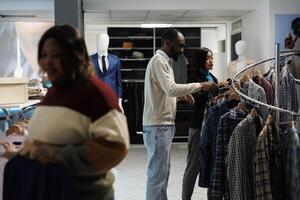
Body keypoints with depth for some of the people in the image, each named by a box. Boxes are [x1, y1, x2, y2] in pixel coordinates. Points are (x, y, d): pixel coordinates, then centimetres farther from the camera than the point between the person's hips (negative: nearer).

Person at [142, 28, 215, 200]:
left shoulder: (164, 61, 17)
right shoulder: (158, 61, -14)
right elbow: (171, 89, -26)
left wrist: (183, 93, 8)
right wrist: (199, 86, -20)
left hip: (164, 125, 10)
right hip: (158, 126, -10)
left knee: (162, 172, 15)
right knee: (157, 173, -6)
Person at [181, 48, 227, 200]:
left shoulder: (213, 78, 15)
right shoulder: (195, 77, -5)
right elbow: (198, 98, -20)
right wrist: (215, 87, -27)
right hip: (199, 126, -6)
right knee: (194, 165, -1)